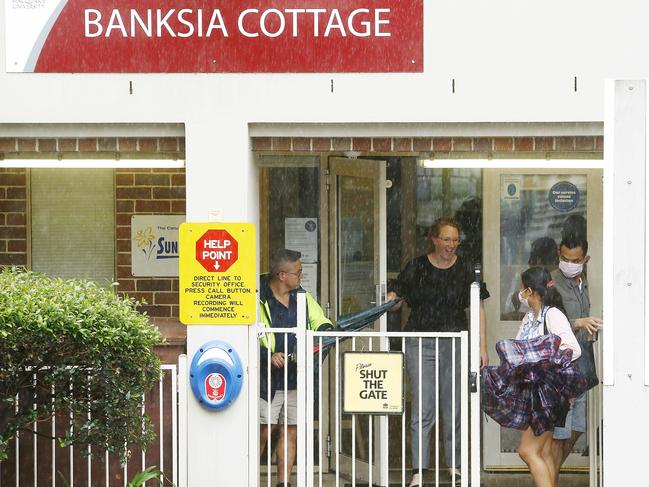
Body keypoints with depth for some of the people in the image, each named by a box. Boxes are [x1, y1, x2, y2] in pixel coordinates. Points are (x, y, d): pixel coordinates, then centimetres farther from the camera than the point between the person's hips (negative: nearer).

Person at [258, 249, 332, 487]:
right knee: (262, 431, -7)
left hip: (296, 377, 6)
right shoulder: (258, 299, -9)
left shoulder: (302, 297, 11)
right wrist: (269, 356, -22)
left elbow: (322, 323, 17)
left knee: (291, 431, 7)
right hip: (268, 378, -6)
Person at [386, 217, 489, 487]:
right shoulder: (417, 267, 3)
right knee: (423, 408, -7)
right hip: (420, 342, -1)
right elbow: (396, 298, 3)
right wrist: (390, 301, -21)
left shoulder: (465, 269, 6)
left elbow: (478, 309, 7)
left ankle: (454, 465, 15)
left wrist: (482, 347, 3)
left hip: (455, 343, 1)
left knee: (453, 406, 4)